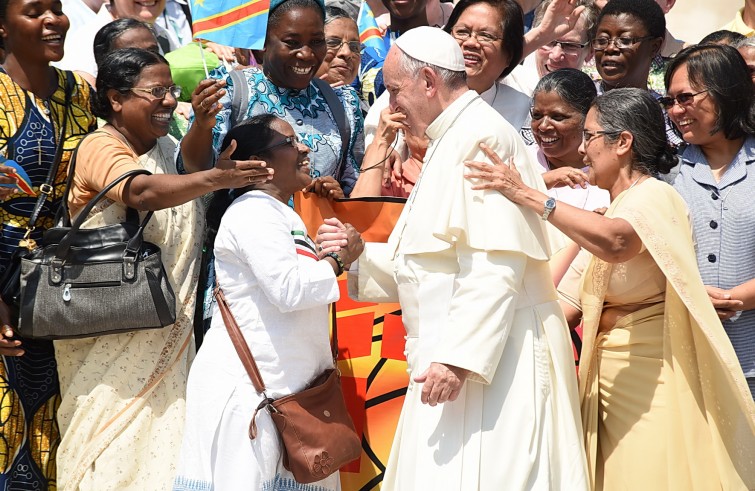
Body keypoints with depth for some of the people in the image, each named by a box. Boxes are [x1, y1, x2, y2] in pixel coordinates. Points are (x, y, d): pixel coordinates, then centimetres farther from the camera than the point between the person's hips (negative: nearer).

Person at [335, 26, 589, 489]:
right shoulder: (452, 141, 20)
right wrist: (357, 253, 16)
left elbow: (494, 265, -22)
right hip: (461, 352, 10)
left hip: (492, 355, -10)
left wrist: (459, 357, -26)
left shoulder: (482, 138, -13)